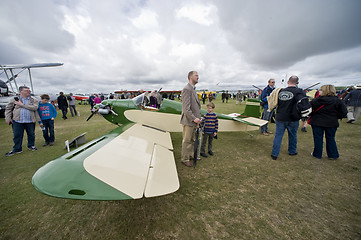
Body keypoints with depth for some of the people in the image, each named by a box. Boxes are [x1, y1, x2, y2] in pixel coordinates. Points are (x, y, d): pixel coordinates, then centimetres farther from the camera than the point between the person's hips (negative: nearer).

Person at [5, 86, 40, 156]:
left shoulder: (34, 100, 3)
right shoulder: (14, 99, 6)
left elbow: (34, 107, -16)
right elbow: (8, 109, 11)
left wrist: (22, 104, -14)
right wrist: (8, 118, 3)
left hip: (30, 121, -1)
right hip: (17, 121, 1)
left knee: (31, 134, 10)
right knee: (17, 136, 8)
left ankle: (31, 145, 28)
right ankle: (17, 149, 21)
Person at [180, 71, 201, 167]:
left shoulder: (193, 89, 16)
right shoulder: (187, 89, -17)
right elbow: (186, 108, -23)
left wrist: (198, 117, 16)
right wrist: (194, 118, -21)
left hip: (193, 120, 10)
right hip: (188, 120, -10)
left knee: (192, 140, 21)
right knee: (187, 141, 4)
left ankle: (190, 155, 38)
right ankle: (185, 159, 20)